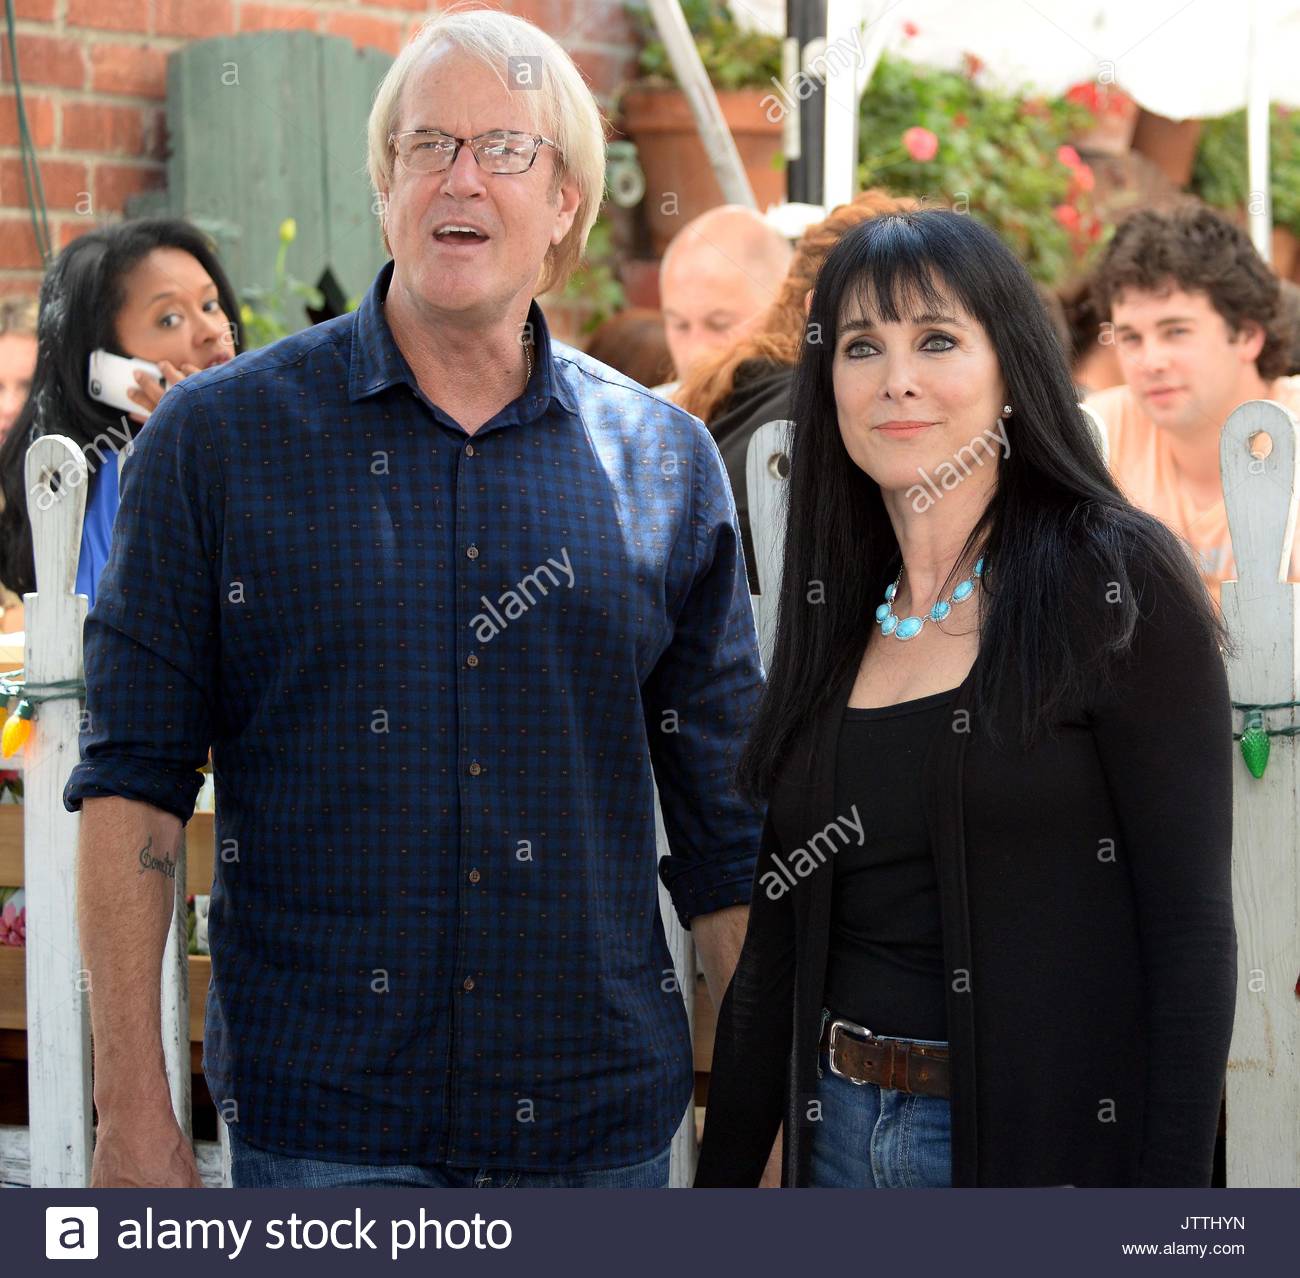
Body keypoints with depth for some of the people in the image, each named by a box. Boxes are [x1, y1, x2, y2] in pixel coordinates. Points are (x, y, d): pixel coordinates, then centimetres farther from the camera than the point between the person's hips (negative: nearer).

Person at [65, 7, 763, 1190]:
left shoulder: (664, 460, 6)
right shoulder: (219, 437, 0)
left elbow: (726, 822, 10)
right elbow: (133, 787, -1)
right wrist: (134, 1111, -8)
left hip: (600, 1127, 2)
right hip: (319, 1127, -2)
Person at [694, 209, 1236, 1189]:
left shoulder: (1117, 585, -9)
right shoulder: (834, 620, 9)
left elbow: (1191, 934, -13)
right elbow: (775, 943, 12)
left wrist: (1169, 1200, -20)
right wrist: (721, 1182, 8)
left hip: (1052, 1143, -5)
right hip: (841, 1135, 6)